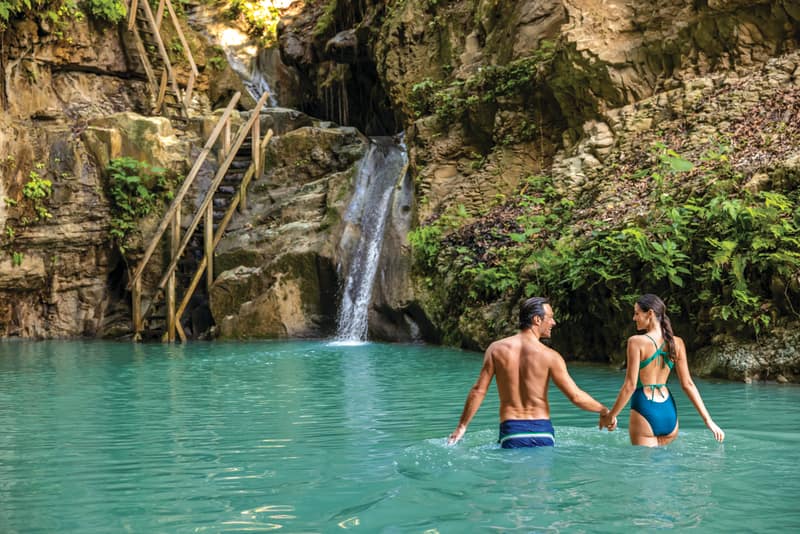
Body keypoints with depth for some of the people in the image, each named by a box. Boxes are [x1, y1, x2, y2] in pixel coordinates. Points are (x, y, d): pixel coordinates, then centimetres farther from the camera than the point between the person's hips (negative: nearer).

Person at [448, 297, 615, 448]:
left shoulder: (496, 349, 1)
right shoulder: (549, 356, -5)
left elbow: (479, 390, -1)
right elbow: (576, 396, -5)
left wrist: (462, 426, 7)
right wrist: (603, 411, 11)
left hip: (511, 430, 1)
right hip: (542, 430, -1)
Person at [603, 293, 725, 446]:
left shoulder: (636, 342, -10)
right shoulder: (676, 343, 4)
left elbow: (630, 386, -12)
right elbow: (688, 384, 4)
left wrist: (611, 415, -2)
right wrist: (708, 419, 8)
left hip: (645, 411, -5)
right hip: (669, 412, 5)